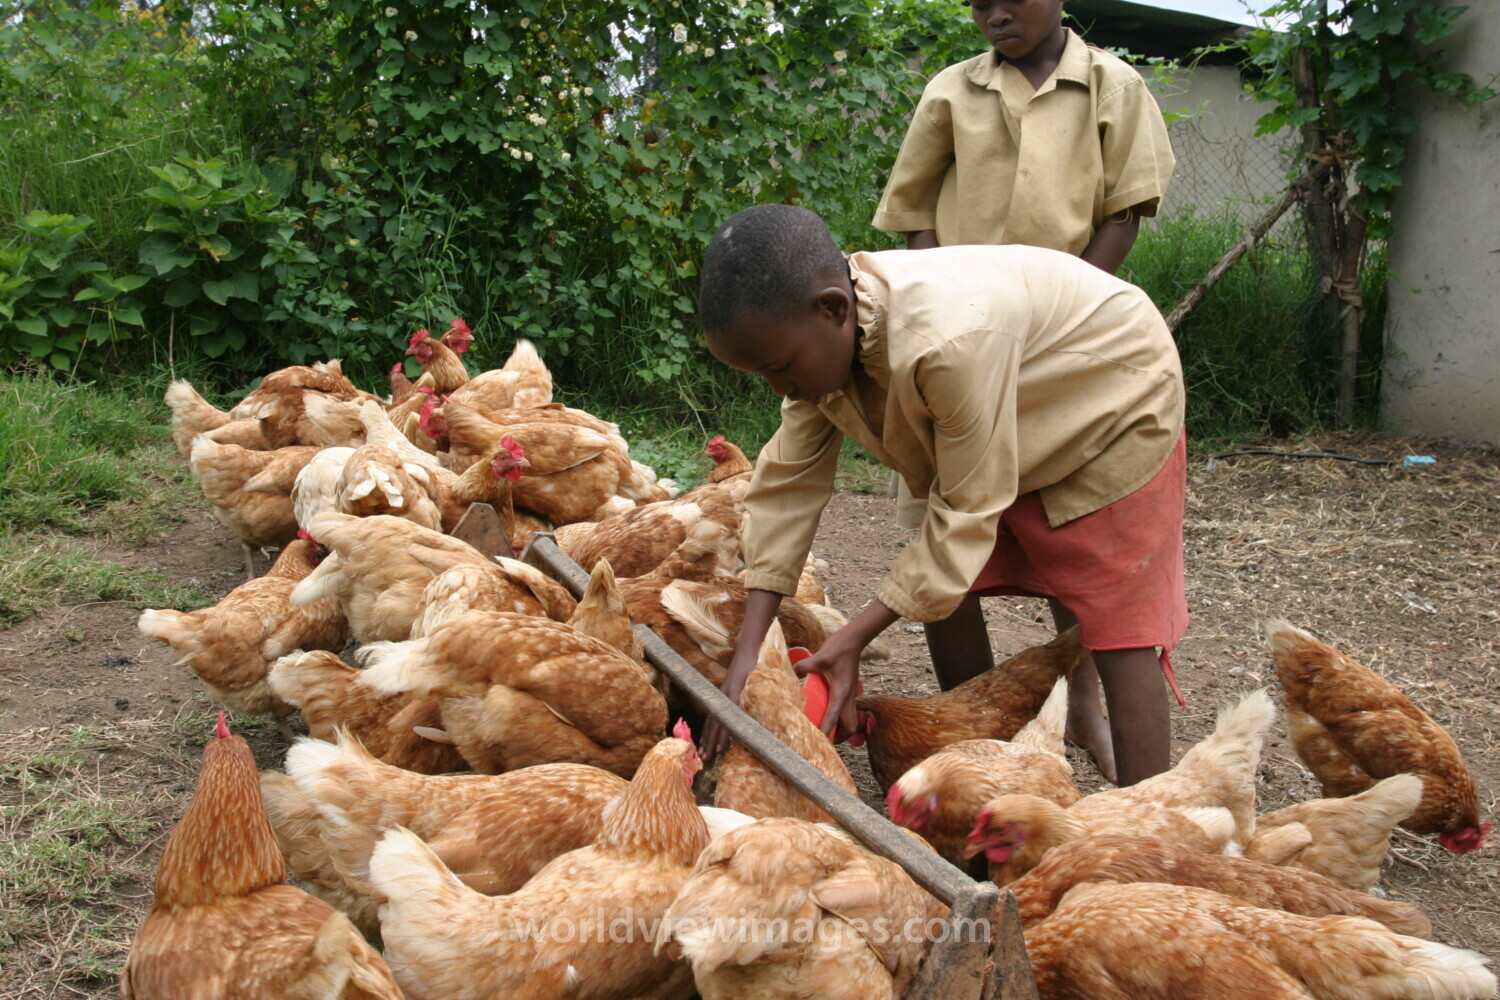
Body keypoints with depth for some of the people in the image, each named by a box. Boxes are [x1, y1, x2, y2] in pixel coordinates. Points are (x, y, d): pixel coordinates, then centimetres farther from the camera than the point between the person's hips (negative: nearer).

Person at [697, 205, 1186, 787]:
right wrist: (746, 651, -19)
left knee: (1119, 635, -10)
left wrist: (855, 638, -28)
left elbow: (966, 511, -33)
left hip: (1114, 411, -7)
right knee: (944, 592, 4)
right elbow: (789, 482, -14)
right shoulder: (820, 335, -18)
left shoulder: (951, 342, -44)